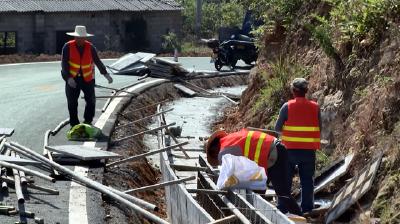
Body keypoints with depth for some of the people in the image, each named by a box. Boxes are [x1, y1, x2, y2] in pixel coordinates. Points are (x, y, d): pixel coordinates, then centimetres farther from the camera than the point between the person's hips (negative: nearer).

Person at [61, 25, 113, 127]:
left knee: (91, 100, 1)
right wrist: (69, 78, -24)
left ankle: (88, 121, 18)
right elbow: (64, 63, -13)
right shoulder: (68, 47, -11)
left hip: (87, 78, 2)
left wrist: (106, 74, -10)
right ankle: (74, 125, 12)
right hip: (72, 79, -1)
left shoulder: (90, 47, -5)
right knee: (72, 103, 2)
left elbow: (97, 61, -2)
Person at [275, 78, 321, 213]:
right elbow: (319, 129, 5)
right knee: (307, 180, 10)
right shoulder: (315, 107, -2)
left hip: (290, 149, -1)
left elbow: (277, 128, -3)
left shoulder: (287, 106, -8)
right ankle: (307, 208, 12)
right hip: (309, 150, 1)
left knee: (286, 179, 10)